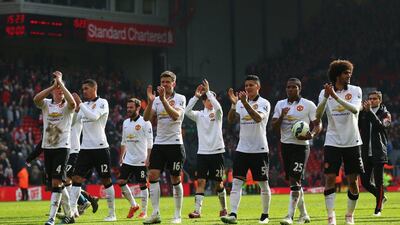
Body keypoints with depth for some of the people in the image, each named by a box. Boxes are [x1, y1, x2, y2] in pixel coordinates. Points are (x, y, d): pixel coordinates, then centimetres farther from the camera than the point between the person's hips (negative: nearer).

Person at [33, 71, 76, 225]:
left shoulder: (67, 106, -3)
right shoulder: (46, 104, 5)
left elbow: (73, 103, -29)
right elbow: (36, 99, -18)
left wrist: (61, 83, -24)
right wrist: (54, 85, -22)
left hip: (62, 147, -4)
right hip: (47, 147, 4)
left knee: (56, 182, -12)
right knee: (57, 183, 10)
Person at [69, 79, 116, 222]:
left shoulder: (102, 103, -4)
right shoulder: (85, 105, 15)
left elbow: (94, 116, -21)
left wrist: (79, 103, -17)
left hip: (100, 147, -6)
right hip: (85, 148, 6)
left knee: (106, 180, 2)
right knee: (76, 178, -5)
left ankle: (112, 213, 10)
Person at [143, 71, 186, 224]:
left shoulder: (180, 98, -1)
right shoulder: (157, 99, 9)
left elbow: (175, 115, -19)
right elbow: (146, 118, -3)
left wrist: (164, 100, -28)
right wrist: (150, 101, -18)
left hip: (175, 144, -4)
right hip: (159, 143, 4)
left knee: (175, 179, 0)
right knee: (153, 175, -8)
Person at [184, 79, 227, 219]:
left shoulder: (217, 113, 2)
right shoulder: (199, 115, 7)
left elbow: (217, 106, -20)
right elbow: (187, 111, -11)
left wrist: (208, 91, -19)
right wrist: (196, 96, -14)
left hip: (217, 151, -1)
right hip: (202, 152, 1)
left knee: (219, 182, 6)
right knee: (201, 181, -8)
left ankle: (224, 208, 22)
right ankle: (197, 210, -14)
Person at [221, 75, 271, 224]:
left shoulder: (264, 103, -5)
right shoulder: (240, 102, 8)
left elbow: (258, 118, -24)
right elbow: (231, 119, -4)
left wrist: (245, 103, -33)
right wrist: (233, 104, -19)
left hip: (259, 150, -3)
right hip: (242, 149, 3)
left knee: (263, 183, 5)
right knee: (236, 182, -8)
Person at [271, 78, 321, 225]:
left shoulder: (308, 105, -3)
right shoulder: (280, 104, 11)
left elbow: (318, 124, -1)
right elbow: (274, 127, 7)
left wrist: (312, 135, -22)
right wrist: (281, 116, -12)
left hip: (301, 145, -6)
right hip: (285, 145, 6)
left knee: (295, 180, -15)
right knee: (293, 181, 12)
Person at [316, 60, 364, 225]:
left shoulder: (355, 91, -1)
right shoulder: (325, 92, 2)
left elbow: (355, 109, -20)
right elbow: (318, 115, -10)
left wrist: (336, 96, -29)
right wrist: (325, 97, -25)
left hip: (352, 142, 0)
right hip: (332, 142, 0)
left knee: (353, 181, 2)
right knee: (330, 178, -9)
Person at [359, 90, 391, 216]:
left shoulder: (385, 114, 1)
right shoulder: (363, 113, 10)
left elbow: (381, 126, -18)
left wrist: (369, 111, -25)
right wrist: (361, 110, -13)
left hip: (378, 154, -4)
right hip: (366, 153, 4)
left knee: (378, 181, -4)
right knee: (365, 182, 4)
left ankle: (378, 208, 7)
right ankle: (381, 197, 29)